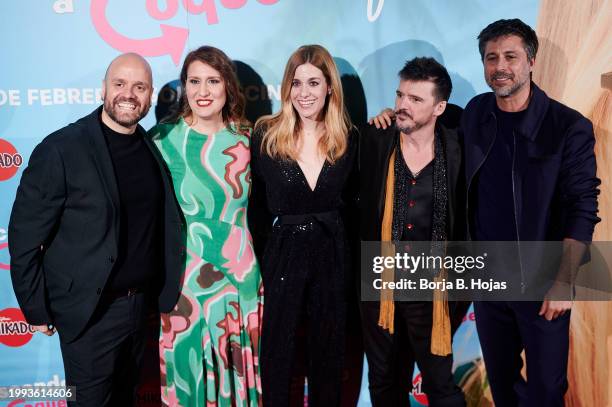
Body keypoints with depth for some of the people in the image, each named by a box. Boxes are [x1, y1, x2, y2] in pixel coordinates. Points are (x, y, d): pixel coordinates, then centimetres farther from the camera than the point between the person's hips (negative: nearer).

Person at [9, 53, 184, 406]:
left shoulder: (152, 149, 2)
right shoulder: (60, 150, -15)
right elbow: (24, 237, -12)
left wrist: (162, 291, 6)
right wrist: (37, 310, -8)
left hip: (143, 304, 6)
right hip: (91, 311, -5)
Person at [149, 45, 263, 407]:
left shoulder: (245, 138, 1)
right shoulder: (164, 139, -7)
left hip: (241, 278, 3)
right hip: (185, 279, -2)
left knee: (238, 375, 15)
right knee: (189, 373, 11)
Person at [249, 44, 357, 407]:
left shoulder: (347, 139, 0)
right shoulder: (267, 135, -7)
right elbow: (257, 200, -1)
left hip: (332, 254, 2)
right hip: (283, 253, -2)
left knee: (329, 353, 16)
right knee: (278, 354, 9)